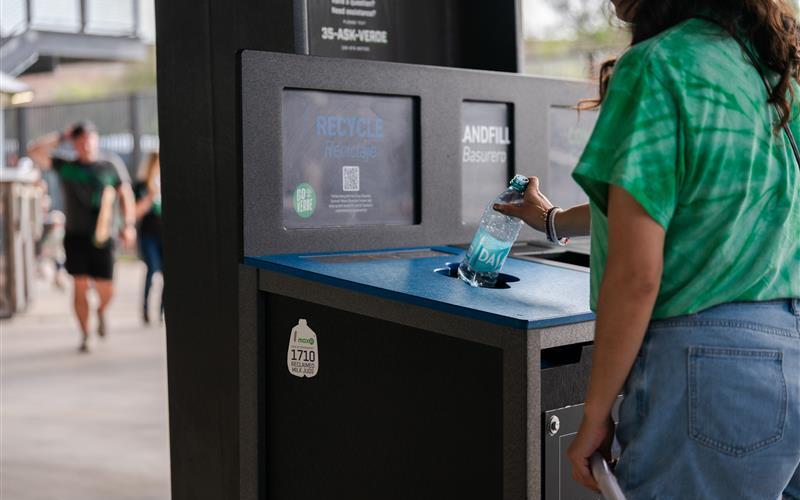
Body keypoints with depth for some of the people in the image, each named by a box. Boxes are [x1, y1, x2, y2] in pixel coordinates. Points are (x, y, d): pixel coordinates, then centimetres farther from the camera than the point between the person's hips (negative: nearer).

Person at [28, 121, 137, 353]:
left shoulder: (111, 164, 6)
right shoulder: (65, 166, 8)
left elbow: (125, 195, 6)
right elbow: (34, 151, 2)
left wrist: (129, 225, -5)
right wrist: (61, 136, 3)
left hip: (102, 238, 0)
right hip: (75, 236, 1)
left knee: (105, 289, -1)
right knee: (80, 286, -4)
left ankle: (100, 312, 34)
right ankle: (85, 336, 7)